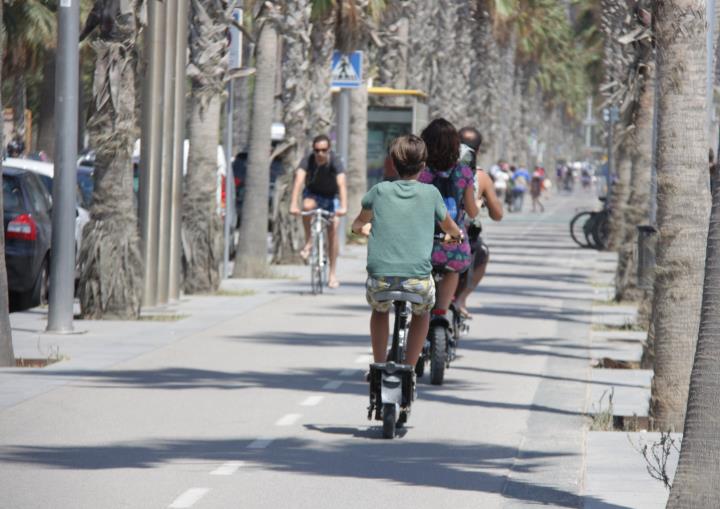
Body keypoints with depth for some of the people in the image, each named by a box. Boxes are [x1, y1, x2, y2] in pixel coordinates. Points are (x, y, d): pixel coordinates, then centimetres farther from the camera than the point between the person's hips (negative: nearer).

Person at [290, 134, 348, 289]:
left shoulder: (335, 162, -28)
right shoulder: (308, 160, -26)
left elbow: (342, 184, -41)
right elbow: (298, 181, -38)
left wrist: (343, 207, -56)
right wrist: (293, 205, -53)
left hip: (331, 196, 0)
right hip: (313, 193, 0)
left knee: (333, 229, -14)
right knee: (307, 206, -35)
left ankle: (332, 273, -7)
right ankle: (308, 242, -14)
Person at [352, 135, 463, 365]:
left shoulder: (380, 190, 7)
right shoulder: (430, 193, 6)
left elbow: (359, 224, 27)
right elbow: (448, 226, 26)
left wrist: (363, 228, 50)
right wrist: (455, 234, 49)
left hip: (380, 278, 1)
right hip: (417, 279, -1)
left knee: (380, 310, 34)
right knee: (422, 313, 31)